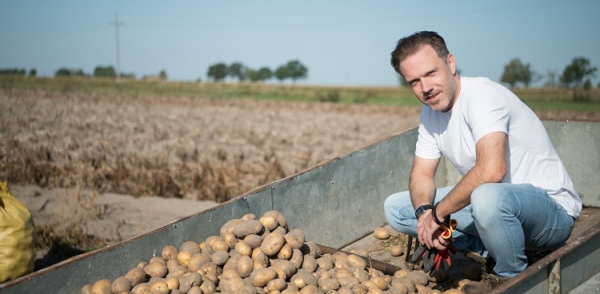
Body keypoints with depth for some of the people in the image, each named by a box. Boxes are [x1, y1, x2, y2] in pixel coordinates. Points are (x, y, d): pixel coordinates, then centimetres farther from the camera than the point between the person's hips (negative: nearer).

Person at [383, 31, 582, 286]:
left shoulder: (482, 95, -23)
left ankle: (513, 275, -12)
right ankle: (490, 251, 0)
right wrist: (424, 212, -15)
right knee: (395, 207, 3)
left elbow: (492, 170, -37)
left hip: (552, 209, -8)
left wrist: (438, 214, -25)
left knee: (487, 198, -42)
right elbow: (421, 174, 7)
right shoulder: (431, 110, 3)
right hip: (492, 201, 8)